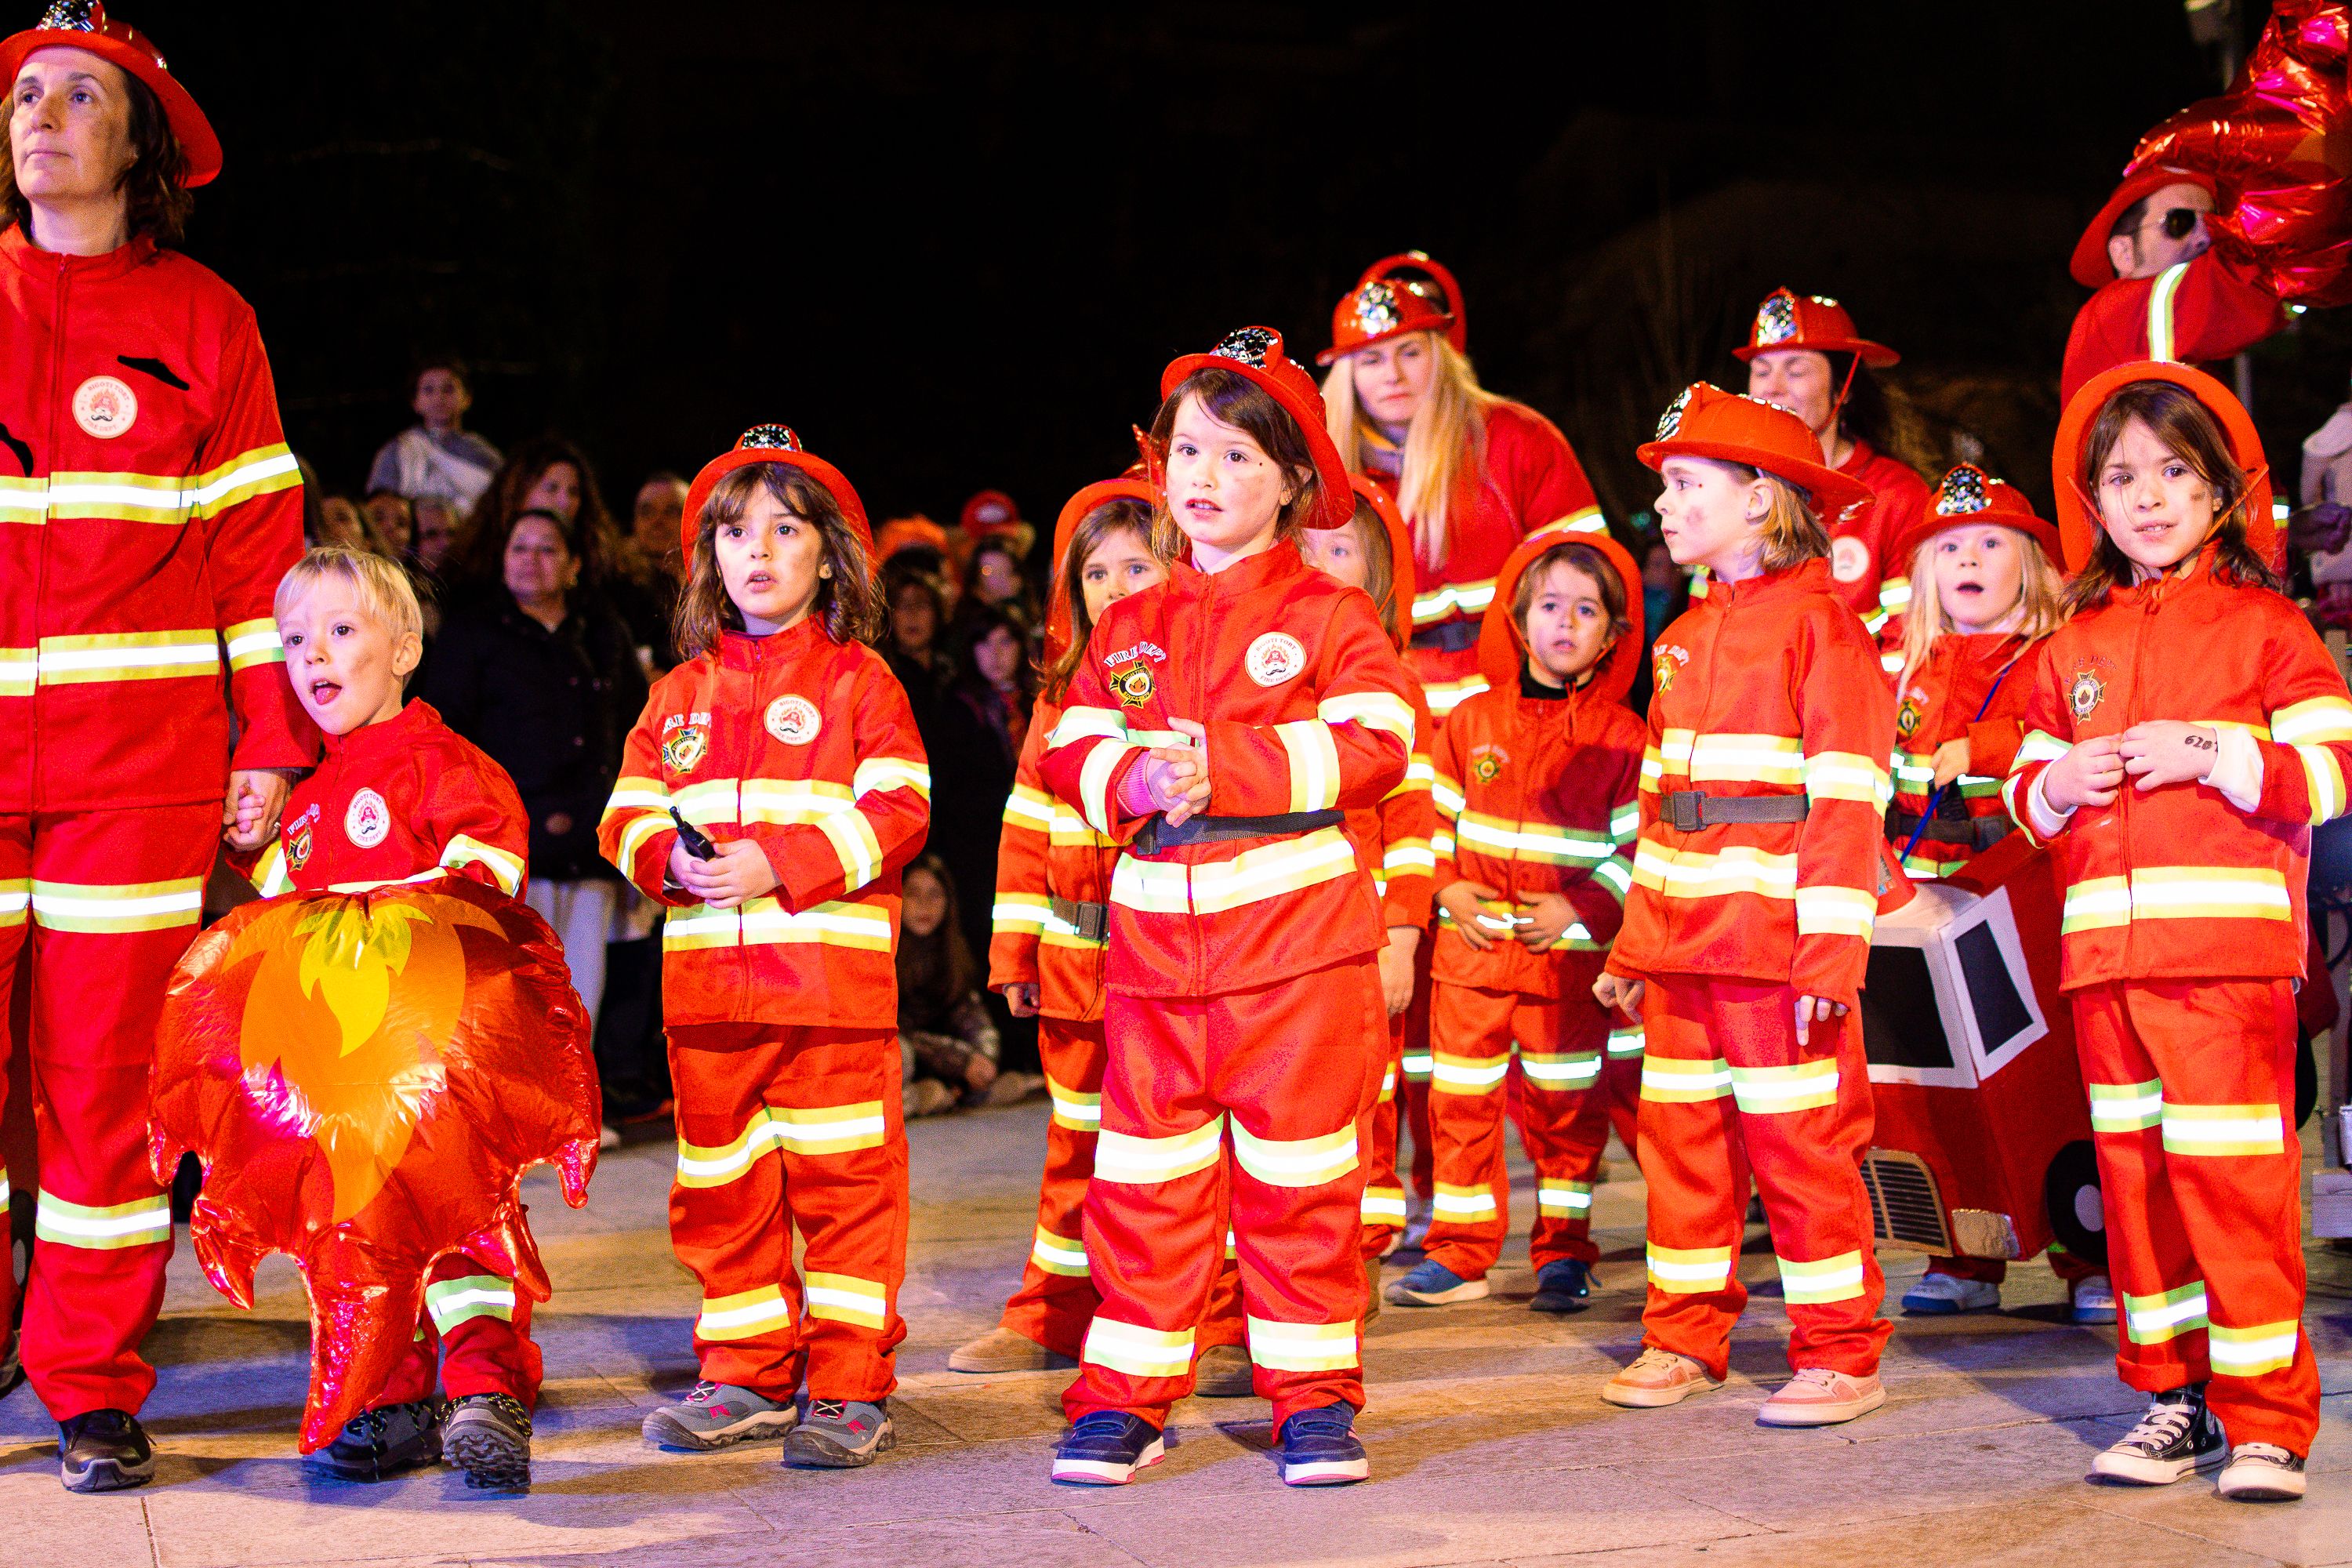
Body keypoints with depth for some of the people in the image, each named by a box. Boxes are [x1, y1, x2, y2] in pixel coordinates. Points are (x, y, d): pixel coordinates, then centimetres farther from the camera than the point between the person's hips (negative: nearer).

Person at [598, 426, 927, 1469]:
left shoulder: (858, 680, 3)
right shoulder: (681, 692, 17)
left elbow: (897, 813, -7)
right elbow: (628, 814, 16)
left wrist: (777, 863, -16)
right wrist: (669, 857, -7)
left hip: (832, 977, -5)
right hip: (708, 980, 5)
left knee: (843, 1180, -2)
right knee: (720, 1188, 10)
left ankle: (851, 1385, 6)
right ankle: (748, 1377, 21)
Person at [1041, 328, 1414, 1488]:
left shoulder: (1328, 613, 2)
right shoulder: (1129, 627, 15)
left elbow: (1374, 743, -10)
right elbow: (1070, 750, 10)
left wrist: (1222, 763, -17)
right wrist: (1132, 780, -13)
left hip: (1296, 925, -3)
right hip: (1155, 934, 4)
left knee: (1297, 1168, 2)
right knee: (1145, 1170, 5)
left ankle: (1314, 1393, 12)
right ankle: (1124, 1393, 13)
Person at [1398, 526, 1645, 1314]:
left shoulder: (1620, 736, -1)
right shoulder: (1471, 721, 6)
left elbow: (1640, 845, -2)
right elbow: (1433, 818, 11)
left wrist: (1579, 909, -13)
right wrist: (1451, 890, -3)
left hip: (1569, 954, -2)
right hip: (1470, 951, 2)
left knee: (1566, 1109, 5)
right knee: (1460, 1103, 6)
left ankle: (1563, 1255, 17)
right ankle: (1459, 1253, 17)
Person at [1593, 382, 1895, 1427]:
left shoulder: (1821, 625, -7)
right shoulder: (1686, 637, 18)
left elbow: (1846, 802, -12)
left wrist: (1832, 951, -19)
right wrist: (1634, 943, 16)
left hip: (1778, 942, -7)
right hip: (1683, 943, 8)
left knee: (1801, 1145, -2)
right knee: (1680, 1135, 11)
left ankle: (1839, 1356, 8)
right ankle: (1685, 1338, 21)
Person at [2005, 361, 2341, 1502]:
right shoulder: (2072, 648, 16)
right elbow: (2023, 789, 21)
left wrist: (2206, 750, -14)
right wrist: (2051, 782, -1)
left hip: (2228, 947, -5)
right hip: (2104, 951, 5)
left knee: (2234, 1181, -7)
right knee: (2134, 1178, 9)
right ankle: (2173, 1397, 19)